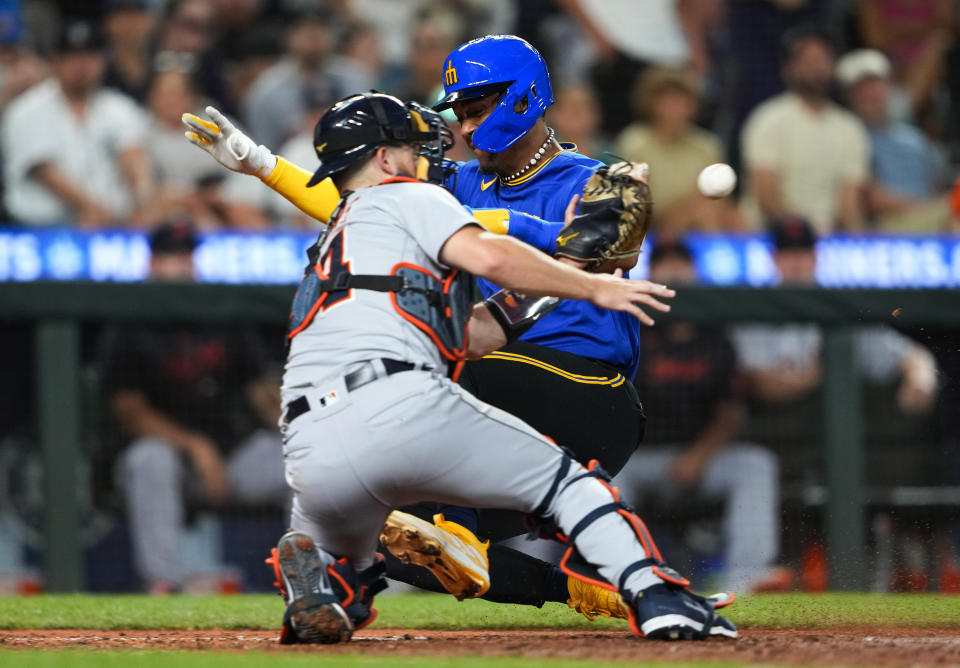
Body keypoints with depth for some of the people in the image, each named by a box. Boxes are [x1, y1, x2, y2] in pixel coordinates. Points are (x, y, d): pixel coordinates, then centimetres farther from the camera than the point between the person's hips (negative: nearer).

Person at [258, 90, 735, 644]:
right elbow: (486, 255, -4)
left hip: (310, 457, 6)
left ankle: (318, 584, -4)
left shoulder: (330, 246, 37)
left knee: (341, 562, 31)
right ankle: (657, 598, -6)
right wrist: (594, 288, 5)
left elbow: (466, 337, 34)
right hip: (401, 408, -6)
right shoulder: (404, 198, 16)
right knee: (561, 479, 12)